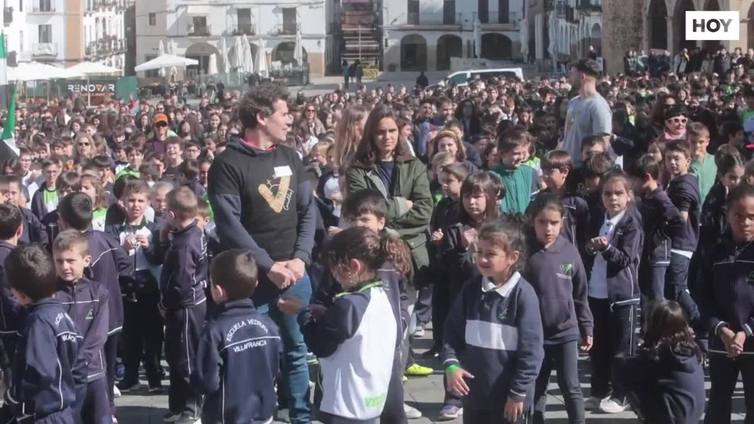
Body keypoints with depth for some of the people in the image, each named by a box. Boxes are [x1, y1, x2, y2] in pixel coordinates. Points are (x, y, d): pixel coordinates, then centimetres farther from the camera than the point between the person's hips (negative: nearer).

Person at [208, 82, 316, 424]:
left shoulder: (290, 157, 9)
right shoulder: (228, 164, -9)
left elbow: (308, 210, 8)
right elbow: (229, 224, -15)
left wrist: (300, 258, -6)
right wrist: (269, 265, -18)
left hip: (295, 275, 5)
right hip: (250, 277, -5)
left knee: (297, 349, 13)